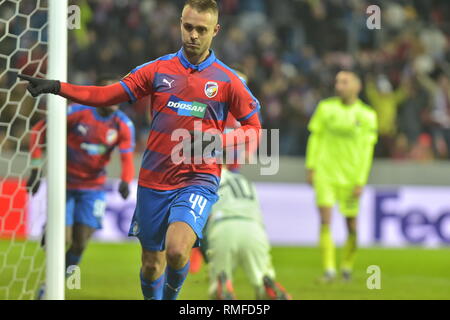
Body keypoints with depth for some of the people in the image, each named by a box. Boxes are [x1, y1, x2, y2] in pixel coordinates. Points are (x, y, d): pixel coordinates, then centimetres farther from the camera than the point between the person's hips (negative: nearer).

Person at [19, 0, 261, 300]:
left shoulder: (227, 81, 0)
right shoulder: (159, 70, 5)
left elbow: (254, 128, 5)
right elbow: (108, 95, 4)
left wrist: (220, 139, -14)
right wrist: (56, 87, -6)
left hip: (198, 181, -3)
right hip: (154, 181, 3)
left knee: (177, 250, -25)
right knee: (152, 262, 8)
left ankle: (172, 296, 5)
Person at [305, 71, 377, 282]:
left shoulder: (367, 116, 0)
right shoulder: (325, 108, 4)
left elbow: (366, 151, -1)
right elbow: (315, 138, 9)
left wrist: (361, 182, -6)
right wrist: (310, 167, 1)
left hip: (350, 177, 0)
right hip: (325, 174, 0)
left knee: (352, 226, 5)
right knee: (325, 220, -13)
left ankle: (347, 266, 27)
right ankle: (329, 269, -11)